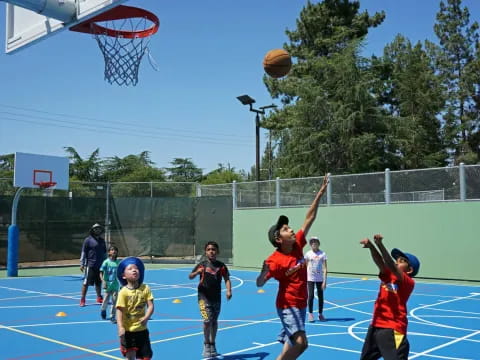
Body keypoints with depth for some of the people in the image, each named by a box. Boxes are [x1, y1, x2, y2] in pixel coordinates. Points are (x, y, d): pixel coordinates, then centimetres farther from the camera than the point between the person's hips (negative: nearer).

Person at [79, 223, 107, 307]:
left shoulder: (102, 240, 13)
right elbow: (83, 252, -5)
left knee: (98, 282, 14)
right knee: (86, 282, -5)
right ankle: (82, 300, 2)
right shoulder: (88, 240, -4)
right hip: (90, 265, -5)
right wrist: (82, 264, -8)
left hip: (100, 265, 5)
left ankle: (99, 298, 26)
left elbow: (104, 253, 21)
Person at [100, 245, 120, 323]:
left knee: (114, 301, 1)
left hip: (115, 285, 2)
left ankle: (112, 317, 11)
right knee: (106, 300, 9)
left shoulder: (118, 262, 1)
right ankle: (103, 310, 40)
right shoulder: (106, 262, -7)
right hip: (108, 285, -2)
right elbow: (101, 273, -7)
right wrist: (103, 281, -18)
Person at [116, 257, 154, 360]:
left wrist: (146, 318, -25)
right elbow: (119, 310, -19)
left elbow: (150, 306, -7)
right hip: (128, 330, -3)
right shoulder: (123, 292, -15)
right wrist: (120, 327, -30)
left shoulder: (145, 288, -6)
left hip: (142, 329, 3)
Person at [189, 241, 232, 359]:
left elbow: (227, 279, 0)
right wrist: (197, 272, -20)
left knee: (214, 321, 14)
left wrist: (229, 291, -16)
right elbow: (190, 276, 1)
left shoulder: (221, 266, 1)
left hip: (216, 297, 3)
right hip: (204, 297, -2)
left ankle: (212, 345, 31)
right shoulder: (202, 265, -2)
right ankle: (206, 345, 8)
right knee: (207, 320, -13)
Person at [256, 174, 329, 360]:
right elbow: (259, 284, -23)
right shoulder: (275, 260, -21)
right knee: (301, 342, -19)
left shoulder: (297, 245, -3)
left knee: (291, 345, 13)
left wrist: (320, 193, -1)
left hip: (301, 304, 7)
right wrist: (264, 272, -46)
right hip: (287, 305, -7)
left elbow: (309, 218, 0)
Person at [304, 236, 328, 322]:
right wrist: (305, 279, 1)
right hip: (310, 278, 0)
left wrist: (324, 281, -10)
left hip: (320, 278, 0)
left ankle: (320, 314, 20)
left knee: (320, 296, 7)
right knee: (311, 296, -3)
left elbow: (325, 268, -5)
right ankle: (310, 314, 8)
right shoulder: (308, 254, 0)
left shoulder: (322, 254, -4)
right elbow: (305, 267, 5)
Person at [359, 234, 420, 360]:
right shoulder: (388, 276, 7)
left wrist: (380, 245, -33)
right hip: (375, 326, 8)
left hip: (392, 330, -8)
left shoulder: (408, 282, -10)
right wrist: (371, 246, -27)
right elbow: (380, 262, -10)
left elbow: (391, 266, -26)